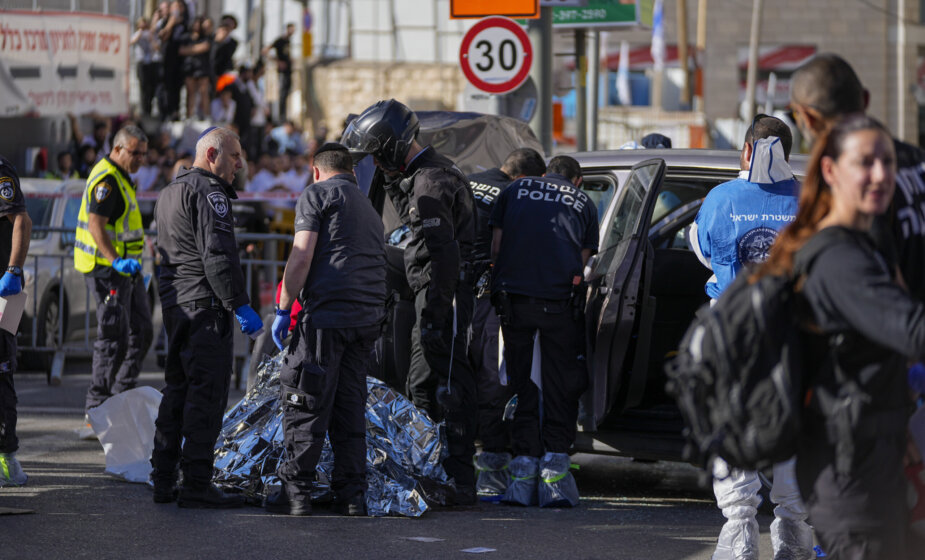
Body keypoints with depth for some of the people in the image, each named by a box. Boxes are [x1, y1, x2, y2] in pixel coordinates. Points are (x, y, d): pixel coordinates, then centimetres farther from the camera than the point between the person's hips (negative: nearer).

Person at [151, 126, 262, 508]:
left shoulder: (169, 193, 21)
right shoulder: (208, 193, -11)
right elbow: (218, 255, -20)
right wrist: (240, 306, -20)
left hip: (173, 302, 10)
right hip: (204, 305, -10)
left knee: (177, 390, 16)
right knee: (207, 393, -9)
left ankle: (163, 480, 17)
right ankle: (197, 485, -11)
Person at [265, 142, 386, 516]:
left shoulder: (316, 195, 2)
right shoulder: (368, 207, 24)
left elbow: (302, 257, -9)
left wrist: (283, 309, -4)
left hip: (327, 314, -7)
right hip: (369, 316, 7)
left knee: (306, 407, -2)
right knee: (350, 407, 11)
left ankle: (296, 491, -2)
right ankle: (352, 494, 9)